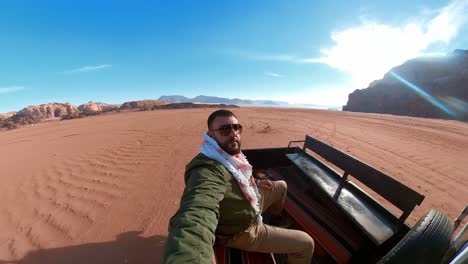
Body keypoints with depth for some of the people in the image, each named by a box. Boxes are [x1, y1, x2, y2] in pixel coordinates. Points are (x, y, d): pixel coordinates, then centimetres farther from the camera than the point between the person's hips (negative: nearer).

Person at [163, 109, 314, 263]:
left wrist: (257, 183, 0)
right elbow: (194, 219, -57)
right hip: (242, 231, -7)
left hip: (249, 204, 8)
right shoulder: (208, 171, -39)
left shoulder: (231, 155, -8)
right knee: (306, 243, -4)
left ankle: (275, 214, 52)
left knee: (281, 186, 23)